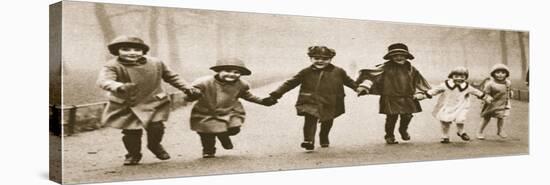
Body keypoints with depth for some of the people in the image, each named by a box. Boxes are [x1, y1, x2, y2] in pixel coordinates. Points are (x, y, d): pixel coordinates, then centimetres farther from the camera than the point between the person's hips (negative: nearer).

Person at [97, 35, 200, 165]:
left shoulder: (156, 63, -3)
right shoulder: (112, 66, -15)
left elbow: (171, 77, 11)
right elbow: (104, 80, -34)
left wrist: (186, 88, 0)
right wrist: (120, 87, -55)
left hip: (153, 102, 2)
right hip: (125, 106, -1)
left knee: (156, 127, -9)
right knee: (131, 132, -4)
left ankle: (155, 145, 26)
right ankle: (133, 154, 27)